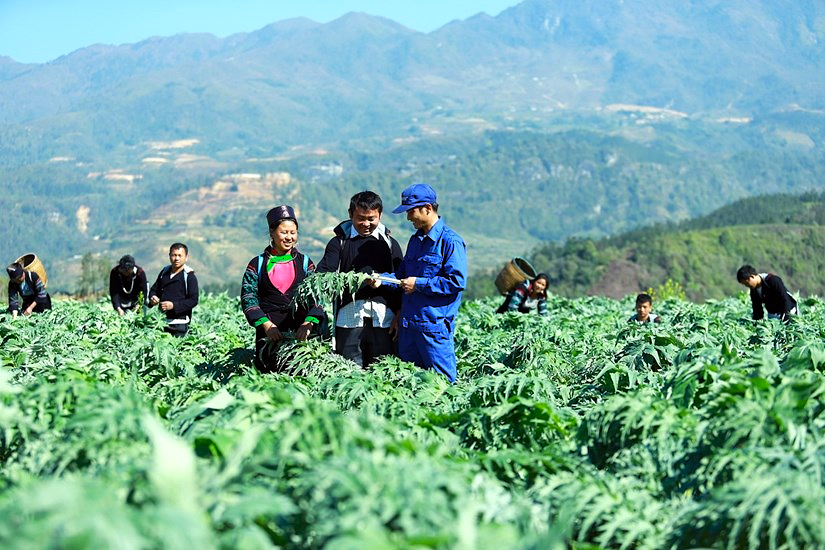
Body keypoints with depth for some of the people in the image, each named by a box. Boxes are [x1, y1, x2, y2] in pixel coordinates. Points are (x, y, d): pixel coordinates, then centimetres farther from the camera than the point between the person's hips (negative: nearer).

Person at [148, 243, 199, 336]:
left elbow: (193, 300, -10)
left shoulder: (189, 276, -5)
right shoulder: (164, 272, 13)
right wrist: (152, 297, -2)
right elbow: (154, 289, 23)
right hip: (162, 321, 5)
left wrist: (174, 305, -21)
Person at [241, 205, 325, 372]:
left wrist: (308, 324, -15)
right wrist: (266, 324, -14)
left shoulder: (305, 263, 12)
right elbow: (248, 298, 1)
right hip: (269, 333, -1)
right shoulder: (257, 264, 9)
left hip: (301, 333, 1)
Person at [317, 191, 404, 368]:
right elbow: (322, 273, -1)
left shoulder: (390, 243, 16)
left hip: (383, 318, 1)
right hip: (349, 317, -1)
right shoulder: (339, 242, 11)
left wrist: (399, 316, 5)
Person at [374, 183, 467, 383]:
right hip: (408, 322, 9)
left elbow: (457, 281, -18)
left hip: (434, 324, -9)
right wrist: (382, 279, 6)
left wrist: (419, 284, -15)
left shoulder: (451, 242, -11)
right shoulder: (415, 239, 16)